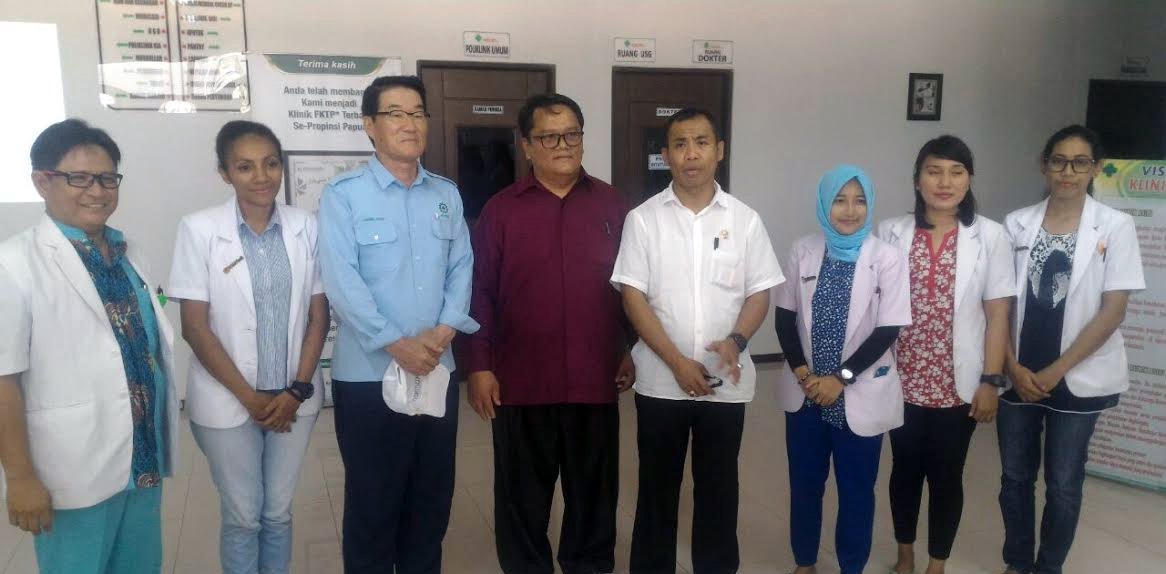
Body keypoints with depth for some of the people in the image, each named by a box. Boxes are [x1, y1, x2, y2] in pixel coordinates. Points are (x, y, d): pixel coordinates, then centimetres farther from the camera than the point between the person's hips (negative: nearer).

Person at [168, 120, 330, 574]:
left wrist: (298, 389, -6)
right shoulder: (199, 229, -9)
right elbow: (195, 327, -9)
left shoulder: (306, 226, -3)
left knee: (278, 513, 15)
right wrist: (248, 397, -9)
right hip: (228, 401, -2)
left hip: (293, 397, 2)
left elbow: (319, 315, 1)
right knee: (242, 516, 11)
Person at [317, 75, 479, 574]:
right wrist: (396, 344, -18)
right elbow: (341, 280, -14)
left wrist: (444, 331, -10)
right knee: (373, 499, 9)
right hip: (369, 373, -4)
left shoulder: (447, 195, 9)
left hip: (437, 370, 5)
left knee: (432, 495, 15)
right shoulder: (343, 194, -6)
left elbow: (462, 267, 5)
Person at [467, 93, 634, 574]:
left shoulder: (612, 205, 4)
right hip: (521, 380, -1)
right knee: (523, 495, 12)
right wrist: (479, 367, -5)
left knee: (594, 489, 15)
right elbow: (480, 292, -2)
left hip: (595, 379, 1)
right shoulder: (501, 209, 0)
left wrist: (632, 352, 5)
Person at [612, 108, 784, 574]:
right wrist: (677, 361, -14)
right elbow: (633, 297, -6)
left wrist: (736, 340, -17)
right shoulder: (643, 219, -4)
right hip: (661, 382, -1)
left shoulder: (745, 220, 1)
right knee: (657, 487, 12)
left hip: (726, 383, 1)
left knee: (719, 487, 14)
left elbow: (760, 294, 3)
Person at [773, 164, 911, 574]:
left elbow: (887, 330, -10)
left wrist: (841, 378, -14)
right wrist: (803, 373, -8)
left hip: (859, 397, -2)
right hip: (805, 393, 2)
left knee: (856, 490, 10)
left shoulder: (887, 258, -8)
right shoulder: (802, 251, 0)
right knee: (804, 485, 14)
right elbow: (785, 318, 3)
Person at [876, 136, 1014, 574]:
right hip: (902, 380, 1)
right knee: (906, 469, 15)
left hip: (958, 383, -1)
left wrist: (990, 380, -6)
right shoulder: (892, 233, -1)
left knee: (946, 476, 11)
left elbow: (998, 313, -3)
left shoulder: (990, 236, -4)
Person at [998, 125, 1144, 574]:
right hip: (1017, 374, 2)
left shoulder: (1115, 227, -6)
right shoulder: (1016, 224, 0)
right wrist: (1014, 367, -8)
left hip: (1077, 378, -2)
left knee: (1062, 486, 9)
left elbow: (1112, 311, -9)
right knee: (1015, 478, 13)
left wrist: (1056, 370, -12)